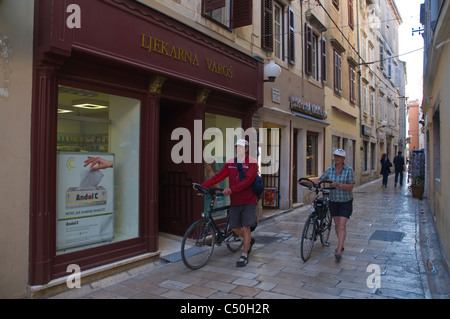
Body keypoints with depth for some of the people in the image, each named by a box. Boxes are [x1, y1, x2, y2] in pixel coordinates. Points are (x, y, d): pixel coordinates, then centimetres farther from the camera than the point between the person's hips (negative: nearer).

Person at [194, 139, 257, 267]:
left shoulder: (252, 162, -8)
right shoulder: (230, 163, 7)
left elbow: (248, 180, -20)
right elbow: (218, 176, 1)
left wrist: (231, 190, -29)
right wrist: (202, 185, -9)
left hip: (248, 201, -5)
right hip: (235, 201, 5)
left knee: (246, 227, -4)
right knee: (234, 227, 10)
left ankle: (244, 255, 9)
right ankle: (249, 240, 39)